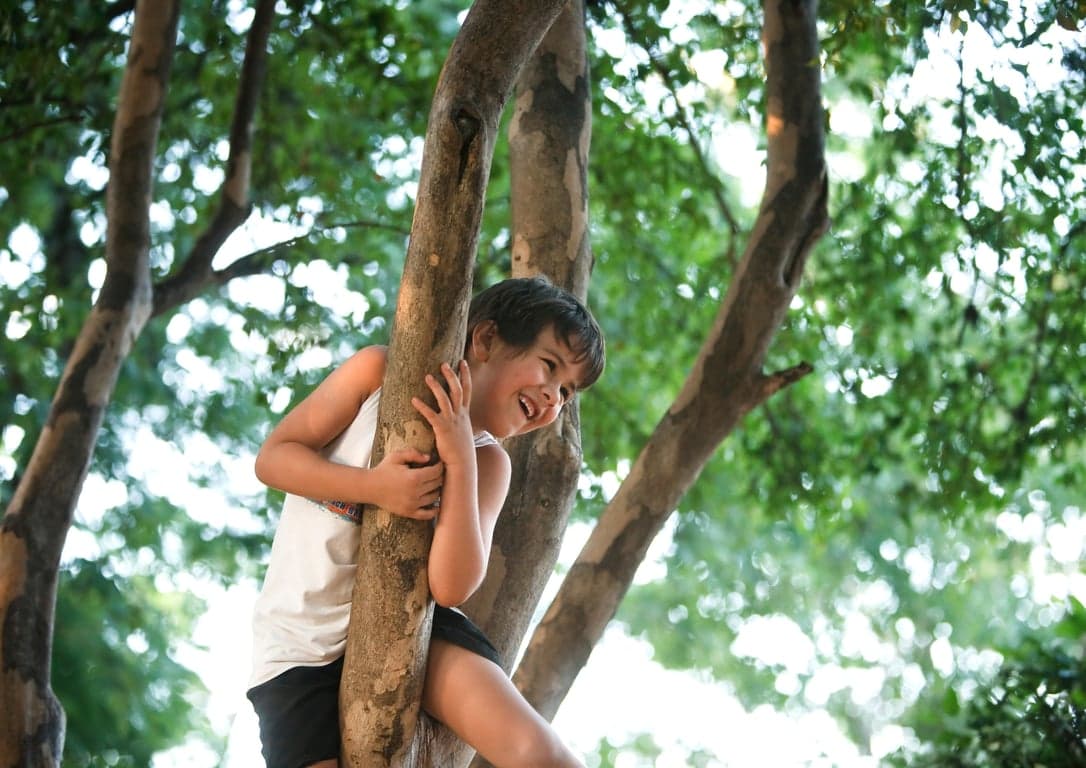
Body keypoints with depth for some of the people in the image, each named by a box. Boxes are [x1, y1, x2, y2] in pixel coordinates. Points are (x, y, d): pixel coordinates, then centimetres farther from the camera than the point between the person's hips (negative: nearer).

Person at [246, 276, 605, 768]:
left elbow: (453, 588, -13)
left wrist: (460, 462, -22)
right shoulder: (378, 374, -4)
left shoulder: (487, 464, 1)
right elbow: (272, 458, -7)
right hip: (304, 639, -1)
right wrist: (373, 486, -22)